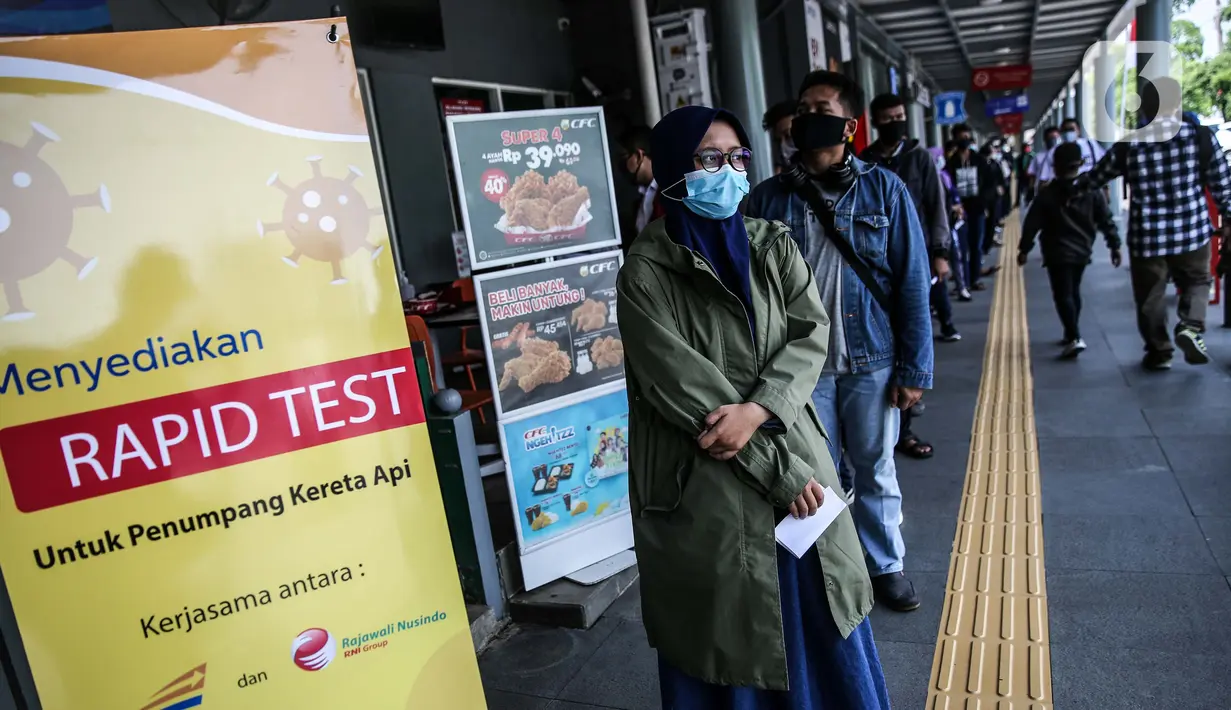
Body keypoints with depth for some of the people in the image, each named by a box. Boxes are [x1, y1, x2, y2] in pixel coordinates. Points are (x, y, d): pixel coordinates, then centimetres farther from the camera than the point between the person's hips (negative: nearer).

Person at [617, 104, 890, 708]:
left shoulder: (772, 244, 5)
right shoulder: (647, 271, -11)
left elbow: (811, 334, -4)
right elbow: (682, 389, -16)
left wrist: (758, 409, -22)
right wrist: (778, 468, -15)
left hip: (793, 452, 5)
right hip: (705, 481, -4)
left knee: (815, 610, 19)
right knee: (730, 629, 10)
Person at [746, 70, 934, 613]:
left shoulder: (884, 190, -2)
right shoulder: (768, 198, -1)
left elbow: (912, 284, -2)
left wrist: (913, 369, -5)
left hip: (872, 364, 0)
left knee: (875, 473, 15)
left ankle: (885, 565, 36)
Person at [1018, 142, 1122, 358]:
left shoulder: (1047, 194, -8)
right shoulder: (1092, 191, 1)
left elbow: (1032, 223, -8)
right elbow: (1106, 220, 1)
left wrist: (1024, 248, 0)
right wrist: (1114, 245, 9)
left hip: (1058, 253, -5)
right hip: (1082, 250, 5)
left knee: (1063, 295, -6)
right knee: (1073, 291, 20)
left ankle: (1075, 338, -20)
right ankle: (1071, 333, 28)